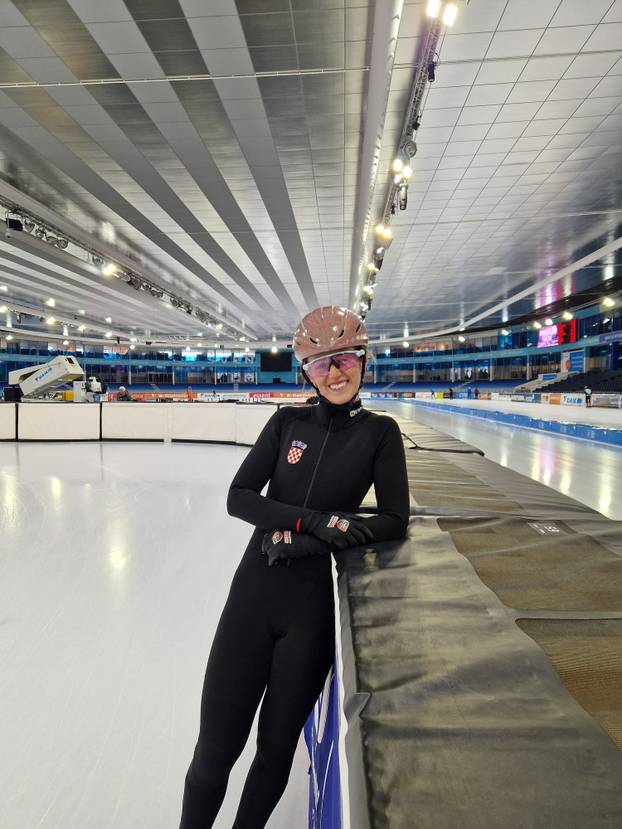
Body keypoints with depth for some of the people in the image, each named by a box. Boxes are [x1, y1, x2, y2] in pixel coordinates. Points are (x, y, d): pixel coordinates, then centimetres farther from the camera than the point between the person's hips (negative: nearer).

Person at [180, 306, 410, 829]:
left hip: (313, 605, 0)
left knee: (277, 747, 18)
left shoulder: (380, 432, -3)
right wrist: (313, 520, -18)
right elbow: (239, 497, -4)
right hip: (253, 592, 1)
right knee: (214, 751, 8)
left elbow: (395, 522, -8)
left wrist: (301, 541, -16)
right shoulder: (288, 422, 1)